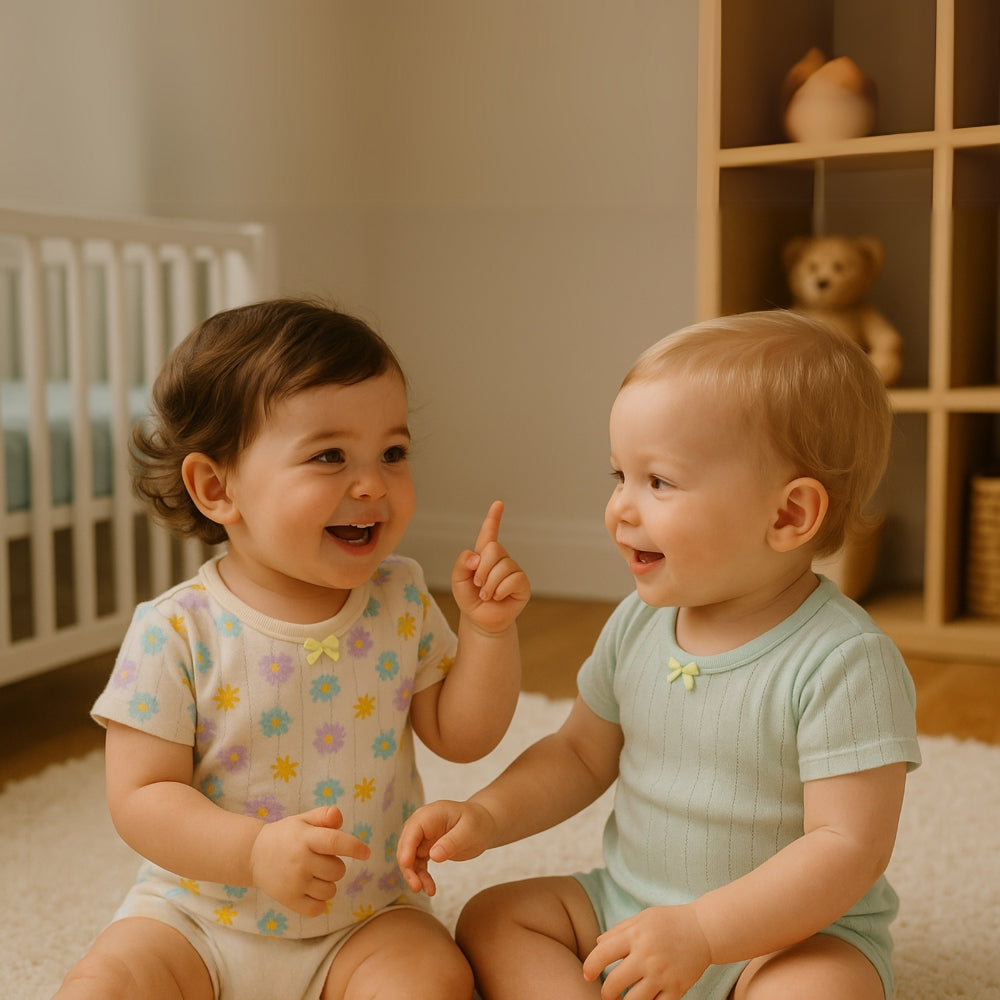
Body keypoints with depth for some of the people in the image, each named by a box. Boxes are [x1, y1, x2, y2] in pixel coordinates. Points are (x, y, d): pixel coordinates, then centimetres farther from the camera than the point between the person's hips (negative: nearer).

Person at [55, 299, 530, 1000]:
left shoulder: (401, 599, -5)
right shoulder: (177, 631, -17)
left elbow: (461, 736, 0)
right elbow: (140, 796, -15)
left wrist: (489, 629, -15)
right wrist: (256, 852, -31)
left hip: (368, 916, 2)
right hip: (202, 910, -1)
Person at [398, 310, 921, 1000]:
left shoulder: (845, 661, -21)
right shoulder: (636, 625, -1)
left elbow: (850, 846, -24)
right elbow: (581, 756, 11)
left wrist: (700, 931, -32)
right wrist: (484, 818, -6)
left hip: (799, 931, -6)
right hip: (628, 909, 6)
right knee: (492, 918, -2)